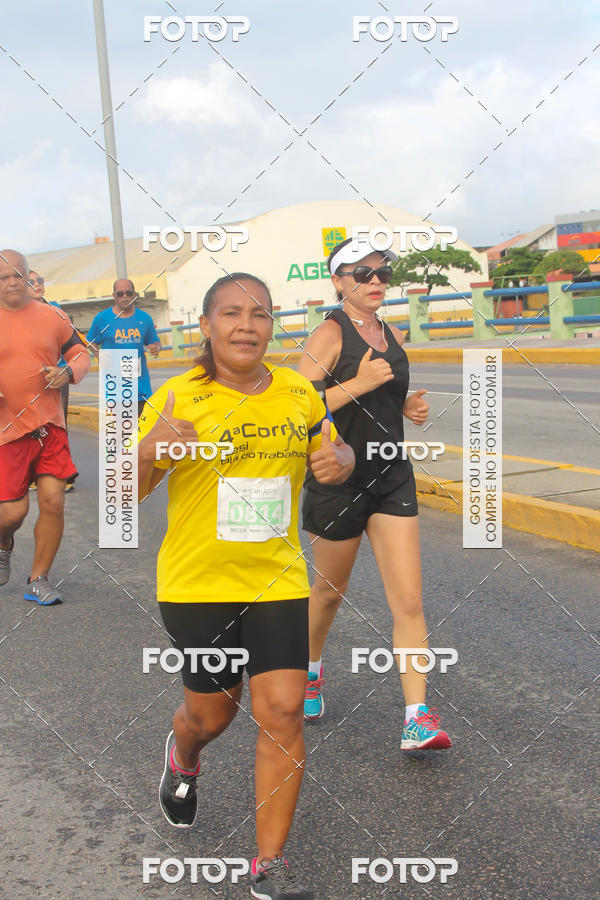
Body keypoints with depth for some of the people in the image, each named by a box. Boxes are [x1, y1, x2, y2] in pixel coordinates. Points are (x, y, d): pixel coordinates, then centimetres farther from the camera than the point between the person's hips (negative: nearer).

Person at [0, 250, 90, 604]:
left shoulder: (51, 316, 5)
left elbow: (80, 354, 14)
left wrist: (67, 372, -8)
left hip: (50, 426, 2)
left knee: (53, 502, -4)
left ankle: (38, 580, 13)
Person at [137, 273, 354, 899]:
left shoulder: (298, 394, 0)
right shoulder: (177, 399, -10)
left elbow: (335, 452, 17)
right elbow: (129, 492, -8)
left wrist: (339, 461, -8)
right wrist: (149, 450, -30)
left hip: (277, 581, 2)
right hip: (196, 584, -2)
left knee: (283, 712, -4)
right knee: (212, 713, 12)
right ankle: (182, 756, 52)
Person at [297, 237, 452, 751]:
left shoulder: (394, 337, 9)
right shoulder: (330, 334, -12)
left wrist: (409, 407, 4)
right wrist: (356, 385, -25)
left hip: (392, 479, 5)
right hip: (338, 481, -5)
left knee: (409, 601, -4)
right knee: (331, 590, 15)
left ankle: (417, 717, -2)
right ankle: (311, 668, 44)